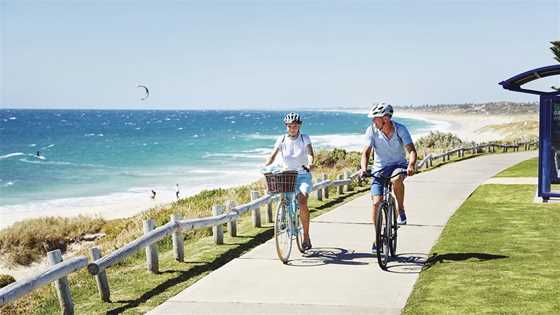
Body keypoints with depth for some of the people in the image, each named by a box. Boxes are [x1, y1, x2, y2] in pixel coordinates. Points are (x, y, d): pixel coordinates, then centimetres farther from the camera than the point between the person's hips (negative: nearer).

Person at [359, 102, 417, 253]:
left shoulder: (400, 129, -15)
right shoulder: (372, 130, -12)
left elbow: (411, 150, -22)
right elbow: (366, 152, -16)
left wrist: (411, 165, -42)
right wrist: (363, 168, -35)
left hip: (398, 165, -2)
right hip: (380, 168, 2)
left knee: (396, 180, -38)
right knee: (376, 202, -10)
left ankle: (401, 210, -13)